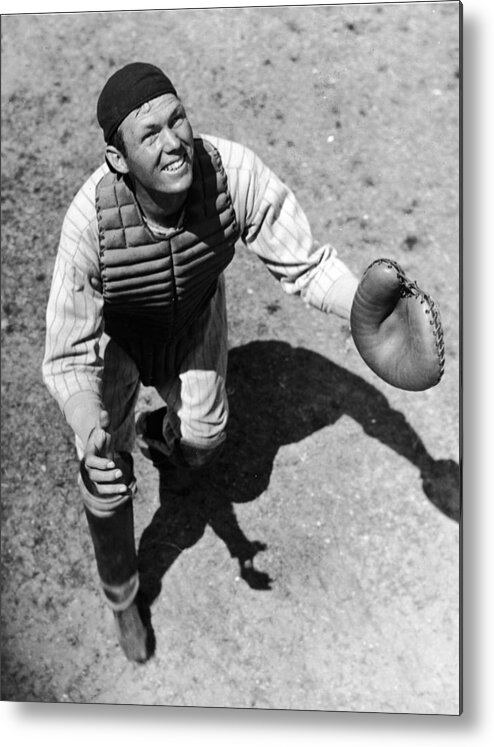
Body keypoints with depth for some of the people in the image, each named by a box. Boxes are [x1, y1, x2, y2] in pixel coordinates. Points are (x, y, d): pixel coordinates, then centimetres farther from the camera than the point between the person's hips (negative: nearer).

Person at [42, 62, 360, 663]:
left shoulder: (235, 172, -35)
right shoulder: (90, 221, -40)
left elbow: (305, 263, -24)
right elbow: (68, 359, -32)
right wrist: (88, 430, -51)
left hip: (193, 317, 3)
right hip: (112, 331, -2)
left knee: (201, 441, 12)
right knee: (107, 480, -1)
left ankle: (158, 432, 54)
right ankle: (121, 596, 30)